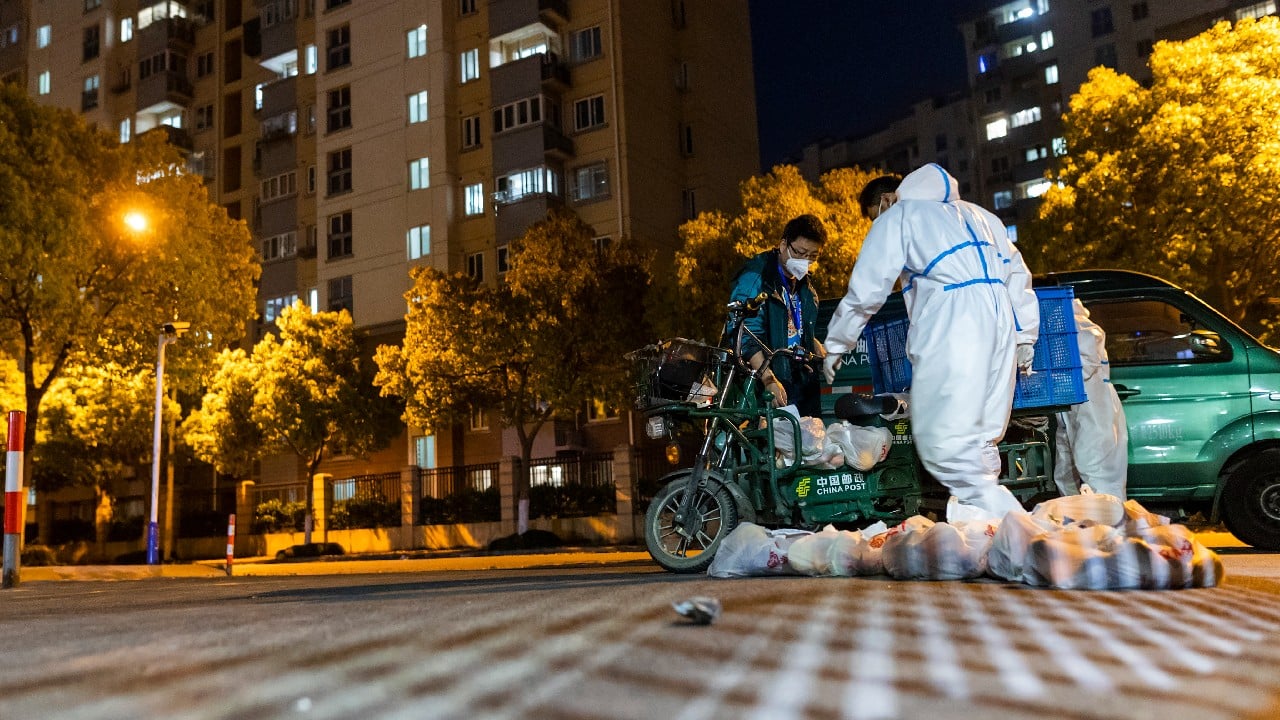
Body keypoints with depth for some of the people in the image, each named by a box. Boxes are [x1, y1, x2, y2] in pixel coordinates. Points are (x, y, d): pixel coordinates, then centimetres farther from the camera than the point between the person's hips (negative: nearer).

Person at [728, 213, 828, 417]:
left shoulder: (803, 283, 16)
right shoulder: (756, 276, -9)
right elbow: (745, 336, -18)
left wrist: (818, 348, 12)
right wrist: (769, 380, -26)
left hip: (802, 383, 8)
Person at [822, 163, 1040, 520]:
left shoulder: (899, 216, 15)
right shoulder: (982, 216, 32)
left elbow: (865, 290, 10)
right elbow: (1019, 278, 28)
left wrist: (835, 346, 18)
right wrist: (1026, 338, 33)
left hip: (950, 326, -7)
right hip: (1001, 325, 7)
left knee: (942, 442, -11)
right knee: (981, 439, 9)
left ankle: (1006, 518, -21)